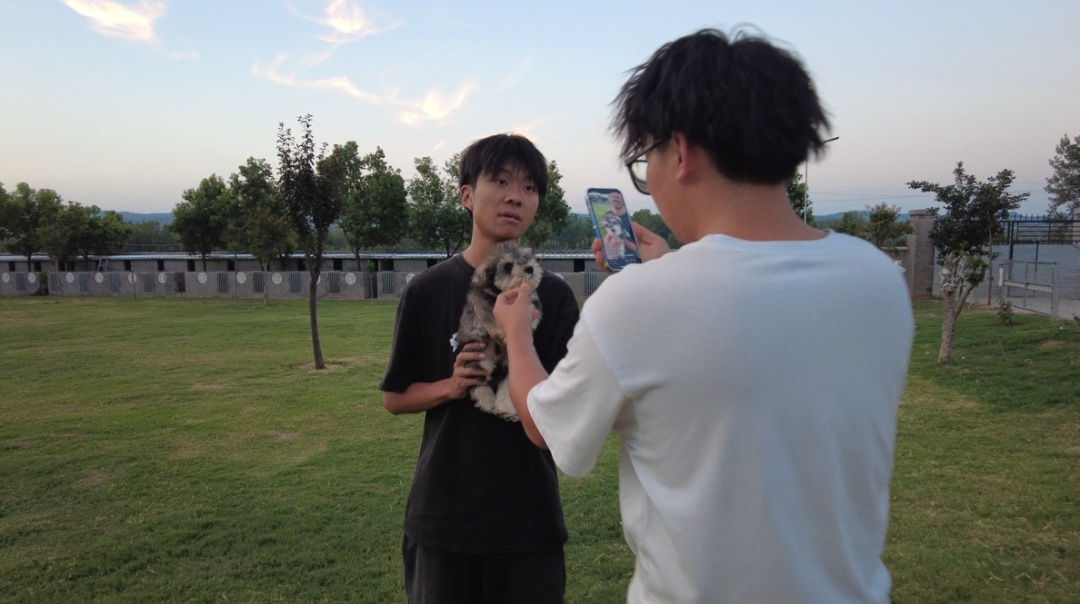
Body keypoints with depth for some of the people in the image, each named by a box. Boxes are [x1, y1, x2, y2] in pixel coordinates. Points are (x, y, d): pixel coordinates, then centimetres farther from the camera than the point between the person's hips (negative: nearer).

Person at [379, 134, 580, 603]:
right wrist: (450, 387, -16)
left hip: (530, 514, 0)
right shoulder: (427, 291, -5)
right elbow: (395, 397, 3)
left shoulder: (554, 296, -5)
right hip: (443, 513, 0)